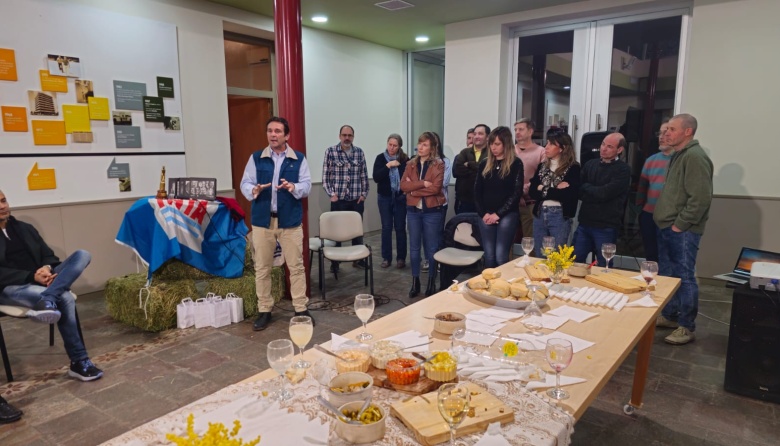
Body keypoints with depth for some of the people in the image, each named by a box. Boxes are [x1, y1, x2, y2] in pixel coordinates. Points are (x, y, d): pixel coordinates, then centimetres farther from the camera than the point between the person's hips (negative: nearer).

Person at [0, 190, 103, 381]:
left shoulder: (24, 228, 21)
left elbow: (48, 255, 16)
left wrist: (47, 268, -10)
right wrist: (32, 276, -23)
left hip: (40, 281, 6)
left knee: (82, 255, -23)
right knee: (65, 298, -37)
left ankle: (46, 301, -44)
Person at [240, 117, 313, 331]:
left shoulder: (299, 159, 3)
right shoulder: (256, 158, 6)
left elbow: (307, 186, -2)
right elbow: (245, 184, 2)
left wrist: (293, 187, -24)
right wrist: (253, 190, -21)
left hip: (290, 220, -1)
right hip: (262, 220, 1)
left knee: (296, 266, 4)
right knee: (262, 268, 8)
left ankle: (301, 308, 16)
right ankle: (264, 310, 21)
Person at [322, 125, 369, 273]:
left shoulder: (359, 152, 6)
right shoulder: (330, 151, -3)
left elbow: (364, 175, 9)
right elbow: (325, 175, -3)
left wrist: (364, 194, 3)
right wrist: (331, 194, -8)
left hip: (357, 200, 3)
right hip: (338, 199, -3)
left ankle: (358, 259, 25)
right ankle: (334, 263, 15)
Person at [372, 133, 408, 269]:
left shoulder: (405, 159, -4)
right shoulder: (380, 158, -2)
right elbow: (376, 177, -11)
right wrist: (388, 166, -19)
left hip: (400, 197, -1)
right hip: (384, 197, 1)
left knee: (400, 227, 3)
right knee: (386, 227, 5)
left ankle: (401, 258, 13)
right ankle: (386, 257, 15)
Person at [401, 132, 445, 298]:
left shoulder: (438, 164, -4)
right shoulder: (411, 164, 9)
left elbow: (436, 188, -15)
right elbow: (403, 185, -3)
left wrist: (414, 189, -10)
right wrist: (422, 183, -16)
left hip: (432, 211, -4)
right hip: (413, 210, 4)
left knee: (431, 247, 6)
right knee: (414, 247, 8)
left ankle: (431, 282, 18)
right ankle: (415, 281, 19)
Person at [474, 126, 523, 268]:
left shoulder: (516, 163, -1)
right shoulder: (484, 164, 11)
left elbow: (517, 192, -7)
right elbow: (477, 191, 9)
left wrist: (499, 213, -12)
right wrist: (483, 213, -3)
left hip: (507, 215, -3)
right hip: (486, 216, 4)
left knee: (501, 256, -8)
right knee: (489, 256, 4)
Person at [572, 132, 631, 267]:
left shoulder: (623, 170, -6)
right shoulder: (590, 164, 9)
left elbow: (604, 193, -17)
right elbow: (579, 192, 4)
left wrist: (586, 186, -2)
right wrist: (596, 193, -12)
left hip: (606, 227, -4)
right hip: (584, 223, 5)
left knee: (603, 268, 8)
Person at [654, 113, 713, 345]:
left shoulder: (695, 157, -14)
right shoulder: (678, 155, 17)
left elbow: (701, 198, -21)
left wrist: (680, 225, -17)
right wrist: (667, 222, 17)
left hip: (682, 231, -10)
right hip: (667, 227, 10)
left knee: (684, 277, -3)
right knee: (667, 275, 17)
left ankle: (687, 327, 7)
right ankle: (669, 316, 30)